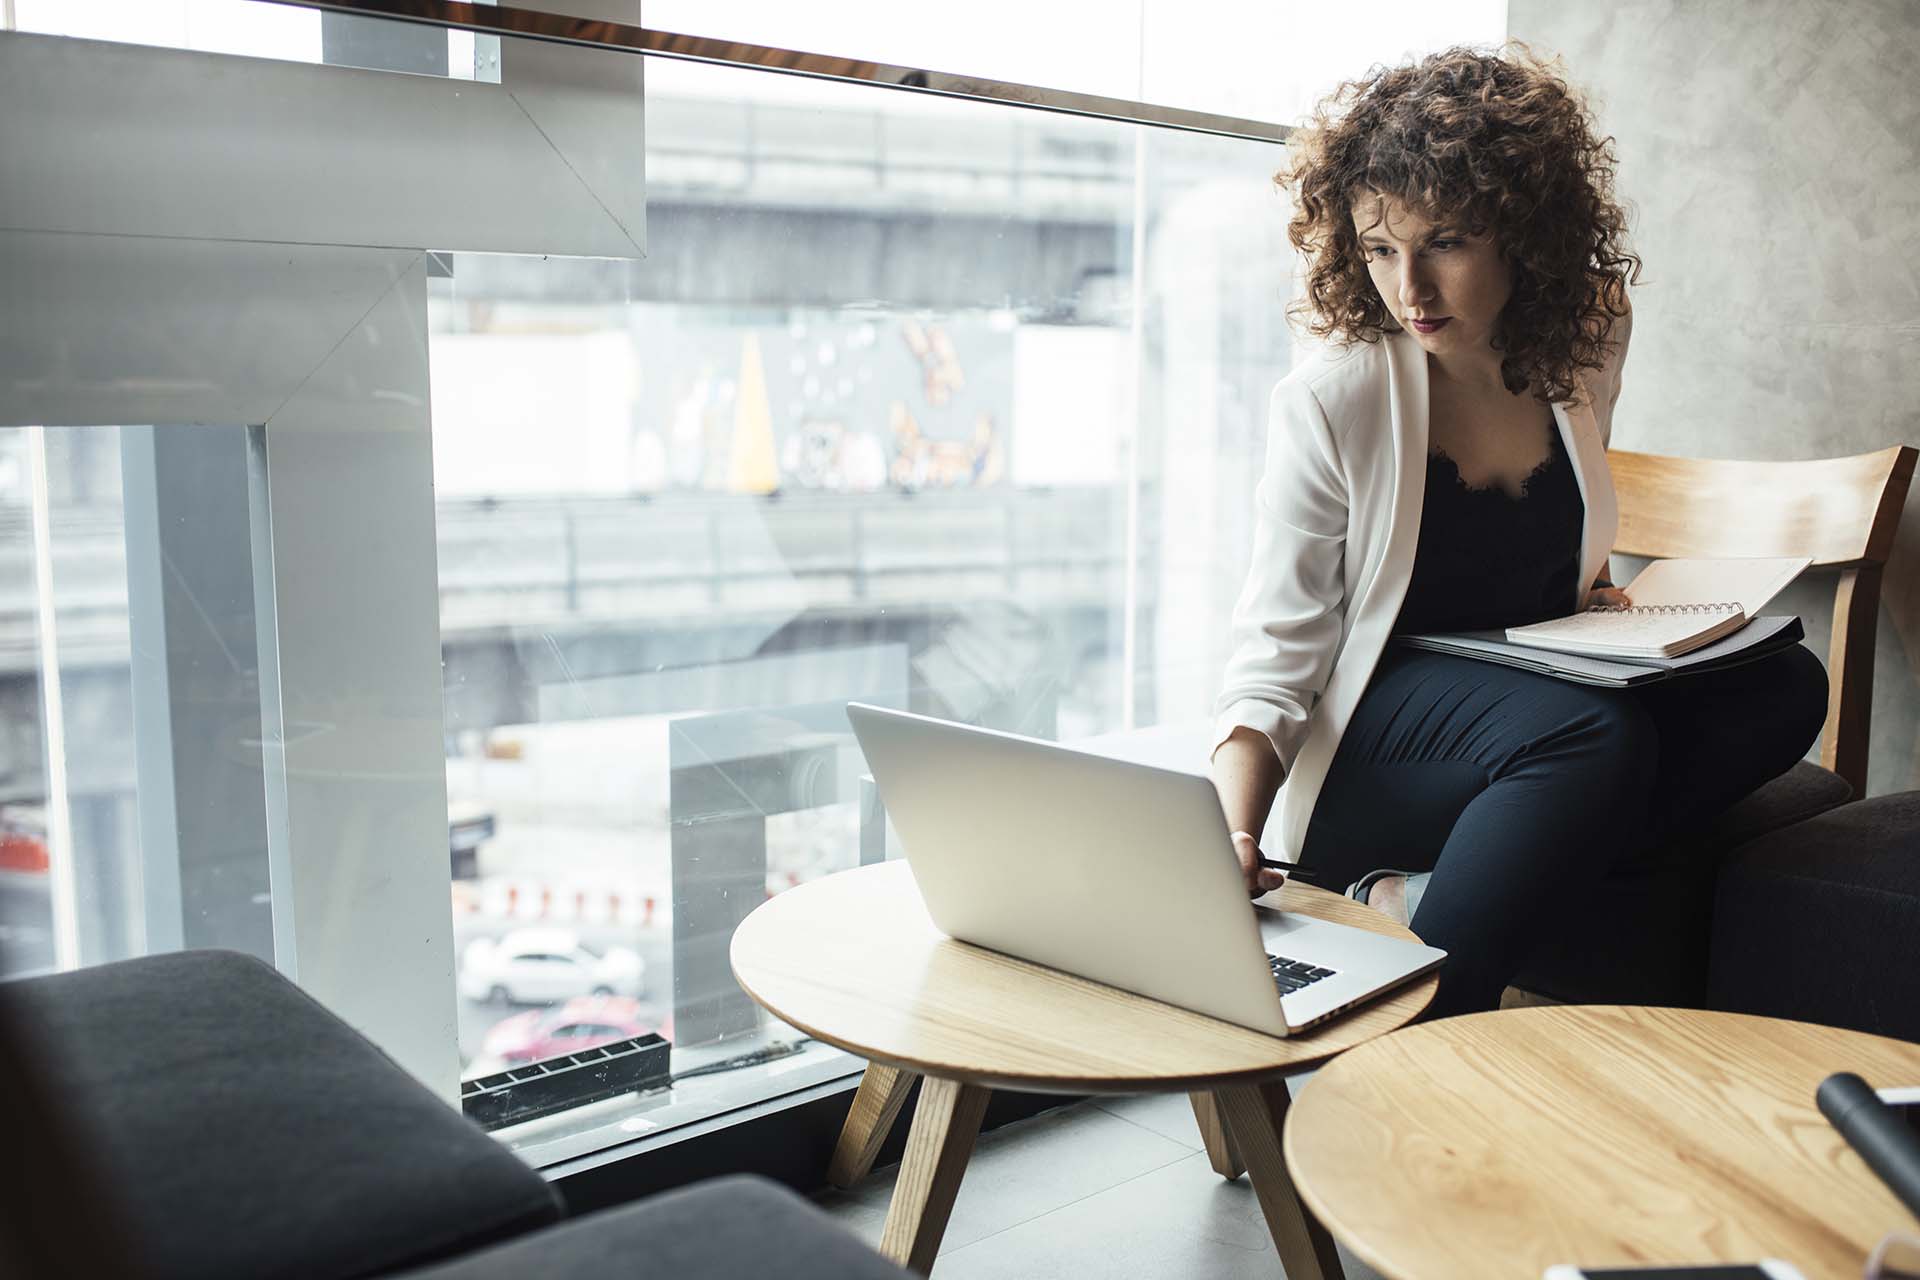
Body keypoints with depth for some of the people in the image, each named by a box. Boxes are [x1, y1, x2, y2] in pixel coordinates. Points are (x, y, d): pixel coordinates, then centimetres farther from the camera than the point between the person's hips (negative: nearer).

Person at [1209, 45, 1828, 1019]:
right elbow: (1274, 658, -19)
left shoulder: (1584, 347, 0)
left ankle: (1416, 896, -24)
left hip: (1542, 694, 7)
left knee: (1779, 686, -18)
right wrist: (1235, 839, -34)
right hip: (1365, 751, -6)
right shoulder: (1329, 404, -17)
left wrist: (1596, 602, 1)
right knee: (1595, 734, -34)